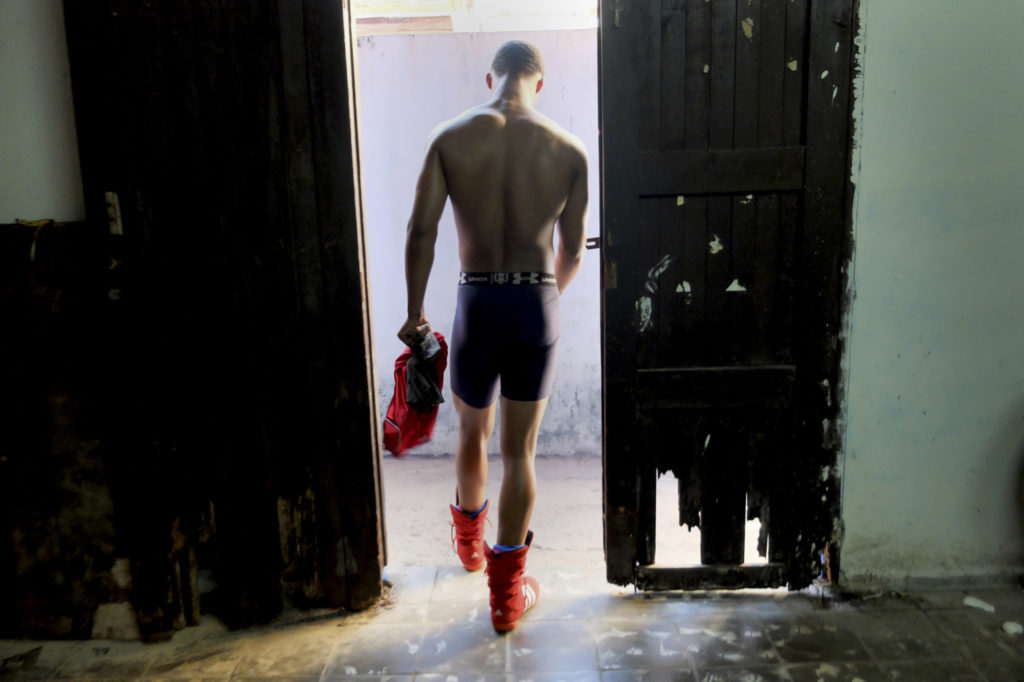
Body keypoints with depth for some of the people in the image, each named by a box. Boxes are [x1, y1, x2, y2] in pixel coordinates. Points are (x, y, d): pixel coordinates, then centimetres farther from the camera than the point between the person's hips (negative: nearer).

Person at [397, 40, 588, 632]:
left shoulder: (450, 139, -3)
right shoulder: (570, 151, -3)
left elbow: (422, 233, -7)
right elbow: (573, 253, 4)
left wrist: (415, 311, 3)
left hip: (477, 304, 1)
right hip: (536, 305, -1)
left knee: (472, 432, 23)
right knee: (520, 451, 7)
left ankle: (469, 538, 47)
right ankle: (507, 592, 16)